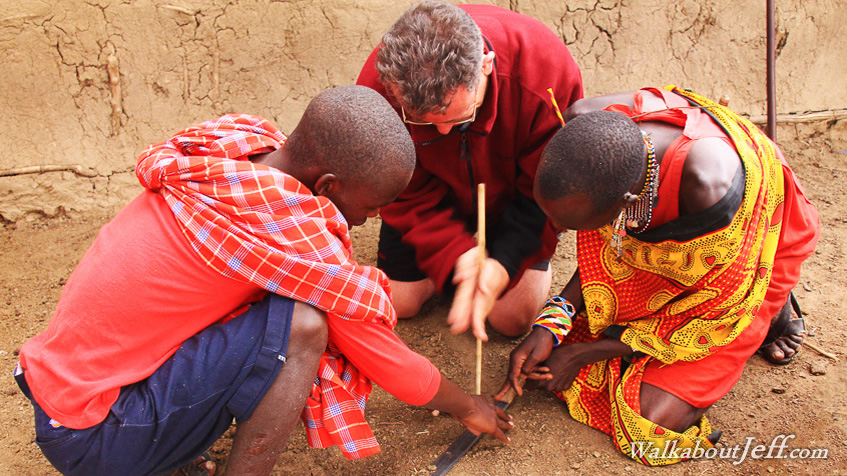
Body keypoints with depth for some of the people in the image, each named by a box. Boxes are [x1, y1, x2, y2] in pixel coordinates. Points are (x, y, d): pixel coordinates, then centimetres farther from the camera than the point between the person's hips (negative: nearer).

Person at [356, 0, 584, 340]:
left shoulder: (548, 72, -38)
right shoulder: (378, 88, -34)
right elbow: (410, 195, -23)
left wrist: (504, 263, -38)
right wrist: (457, 254, -38)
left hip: (512, 193, -1)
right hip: (434, 191, 2)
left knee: (512, 318, -5)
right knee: (397, 302, 1)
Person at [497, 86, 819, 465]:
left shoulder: (710, 183, -45)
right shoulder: (586, 123, -28)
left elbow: (716, 315, -25)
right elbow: (606, 245, -9)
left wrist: (585, 353, -20)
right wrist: (552, 323, -20)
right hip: (653, 250, 5)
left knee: (652, 421, -14)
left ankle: (775, 309, 9)